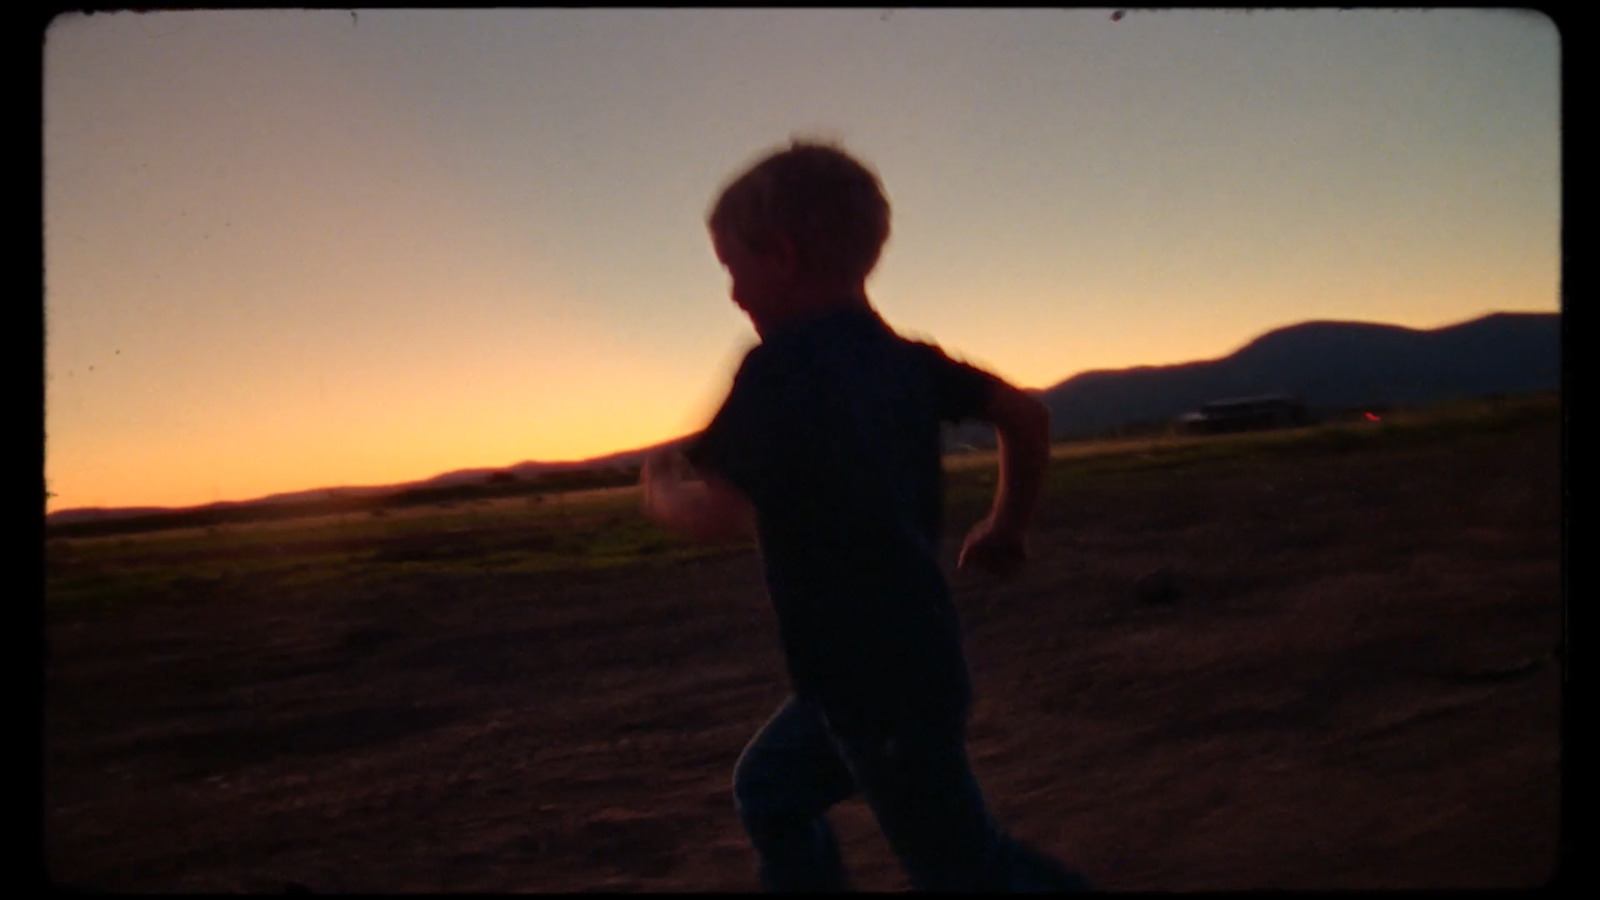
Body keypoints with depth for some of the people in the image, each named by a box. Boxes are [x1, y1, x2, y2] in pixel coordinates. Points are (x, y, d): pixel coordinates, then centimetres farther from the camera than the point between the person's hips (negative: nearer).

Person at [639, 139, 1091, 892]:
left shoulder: (779, 370, -20)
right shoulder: (900, 357, 4)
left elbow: (718, 514, -27)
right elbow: (1024, 414, 8)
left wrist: (659, 491, -5)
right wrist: (1006, 527, 19)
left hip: (881, 680, -9)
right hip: (914, 650, 9)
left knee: (960, 867, 6)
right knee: (770, 785, 22)